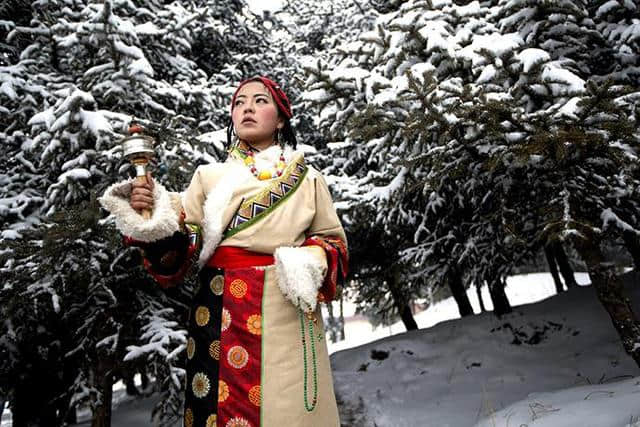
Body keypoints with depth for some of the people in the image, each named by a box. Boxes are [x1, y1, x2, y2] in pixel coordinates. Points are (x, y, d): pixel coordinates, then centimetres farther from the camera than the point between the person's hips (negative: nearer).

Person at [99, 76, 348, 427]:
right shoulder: (209, 177, 10)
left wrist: (313, 263, -11)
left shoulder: (308, 178, 9)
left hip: (287, 316, 0)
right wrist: (154, 221, -17)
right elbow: (184, 246, 2)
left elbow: (333, 242, 10)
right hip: (223, 316, 1)